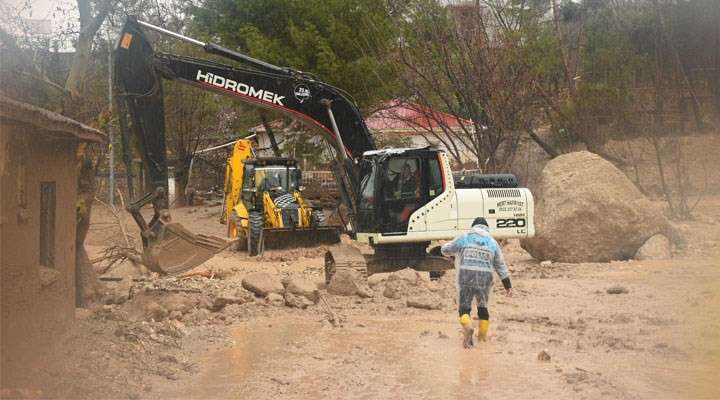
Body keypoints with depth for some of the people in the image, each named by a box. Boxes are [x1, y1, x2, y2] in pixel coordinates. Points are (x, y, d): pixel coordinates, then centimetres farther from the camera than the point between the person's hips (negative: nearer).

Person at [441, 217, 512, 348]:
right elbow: (501, 266, 11)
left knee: (464, 307, 5)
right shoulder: (492, 242, 11)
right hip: (485, 279, 2)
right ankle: (483, 334, 29)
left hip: (466, 278, -2)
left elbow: (446, 250, 15)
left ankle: (467, 327, -23)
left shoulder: (464, 238, 6)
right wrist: (507, 285, 14)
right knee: (483, 306, 22)